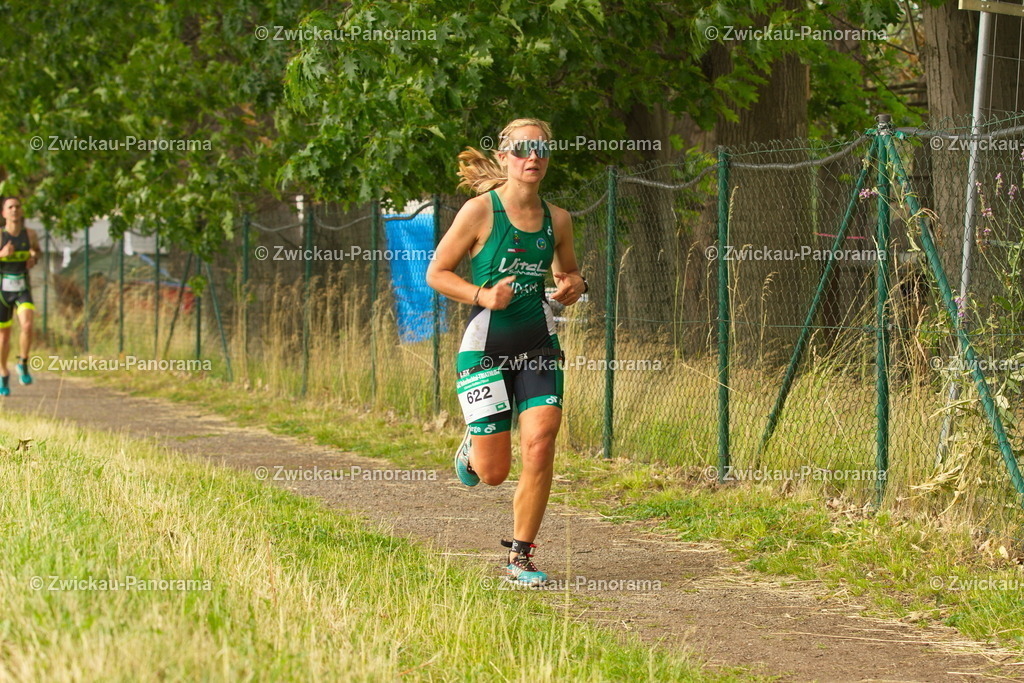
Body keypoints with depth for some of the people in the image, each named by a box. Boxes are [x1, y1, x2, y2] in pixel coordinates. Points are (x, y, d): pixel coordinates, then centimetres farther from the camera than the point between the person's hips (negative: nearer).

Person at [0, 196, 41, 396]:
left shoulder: (30, 234, -2)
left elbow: (37, 250, 17)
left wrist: (34, 257, -6)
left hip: (23, 291, 1)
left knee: (27, 326, -25)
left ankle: (23, 364, -4)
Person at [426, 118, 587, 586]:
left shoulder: (556, 219, 5)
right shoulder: (481, 211, -8)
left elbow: (568, 271, 22)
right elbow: (437, 273, -4)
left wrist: (573, 286, -2)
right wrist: (483, 295, -19)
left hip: (539, 347, 3)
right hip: (486, 348, -3)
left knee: (540, 444, -16)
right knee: (493, 472, -1)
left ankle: (521, 556, -1)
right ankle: (472, 448, 39)